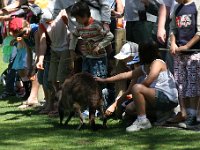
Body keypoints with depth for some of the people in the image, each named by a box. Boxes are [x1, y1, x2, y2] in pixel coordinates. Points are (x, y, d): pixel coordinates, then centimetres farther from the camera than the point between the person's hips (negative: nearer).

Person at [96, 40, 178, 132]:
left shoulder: (157, 63, -10)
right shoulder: (143, 68, 15)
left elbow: (148, 81, -23)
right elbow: (125, 75, 17)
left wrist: (130, 90, -9)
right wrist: (104, 80, 15)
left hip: (168, 99, -9)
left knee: (137, 88, -25)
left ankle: (142, 121, -18)